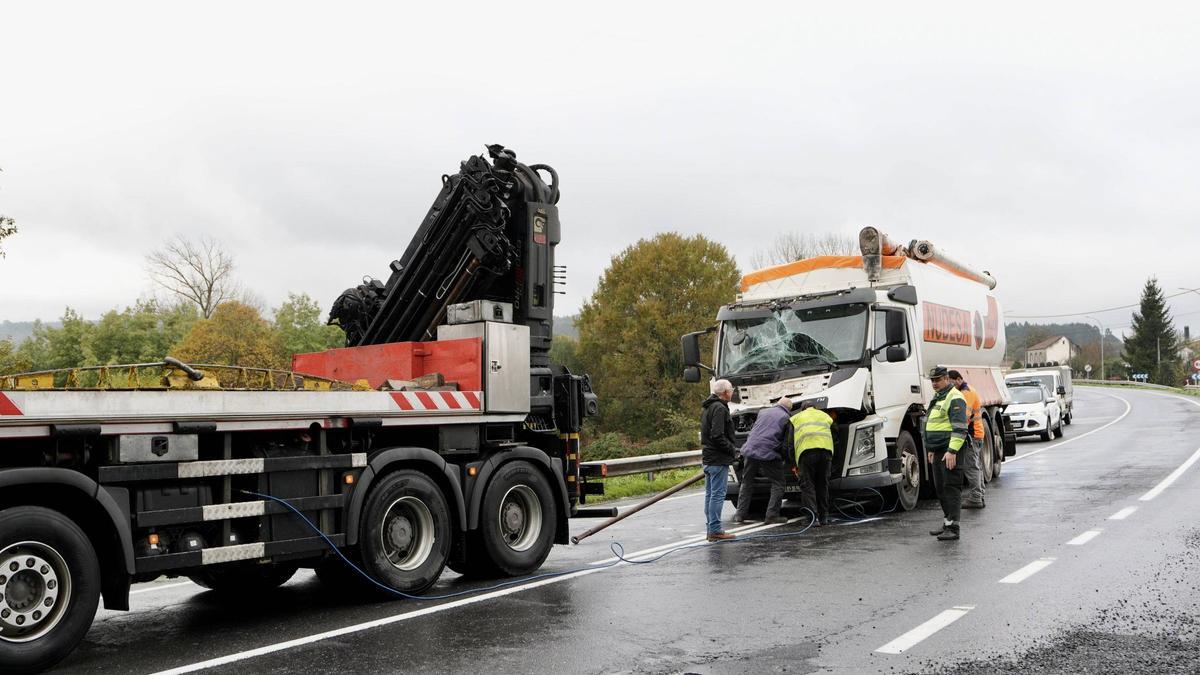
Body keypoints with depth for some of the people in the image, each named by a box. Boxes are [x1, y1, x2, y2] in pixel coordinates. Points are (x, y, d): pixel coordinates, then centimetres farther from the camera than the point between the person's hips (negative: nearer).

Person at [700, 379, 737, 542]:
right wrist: (732, 450, -12)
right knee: (718, 494, -8)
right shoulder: (719, 408, -15)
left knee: (710, 494, 12)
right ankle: (715, 530, -7)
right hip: (718, 460, -10)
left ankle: (711, 529, 17)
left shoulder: (707, 408, 18)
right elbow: (717, 436, -23)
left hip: (708, 458, 10)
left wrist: (731, 448, 18)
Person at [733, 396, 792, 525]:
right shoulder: (786, 418, 3)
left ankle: (740, 514, 13)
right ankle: (772, 514, 0)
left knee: (746, 483, 15)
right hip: (769, 454, -5)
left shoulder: (763, 412, 16)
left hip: (750, 450, 5)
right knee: (777, 484, 8)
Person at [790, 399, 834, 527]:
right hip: (826, 449, 2)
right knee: (823, 484, 15)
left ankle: (814, 517, -10)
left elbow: (790, 442, 20)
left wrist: (793, 463, 25)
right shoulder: (825, 416, 33)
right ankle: (824, 517, 16)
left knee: (807, 485, 2)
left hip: (806, 450, -2)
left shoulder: (796, 418, 26)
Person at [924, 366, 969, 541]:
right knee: (940, 488, 13)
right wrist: (931, 449, 25)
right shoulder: (937, 398, 20)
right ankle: (947, 523, 21)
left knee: (951, 488, -9)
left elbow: (959, 428, -20)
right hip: (939, 451, 10)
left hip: (950, 450, -10)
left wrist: (952, 451, -25)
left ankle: (953, 528, -10)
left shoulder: (955, 398, -12)